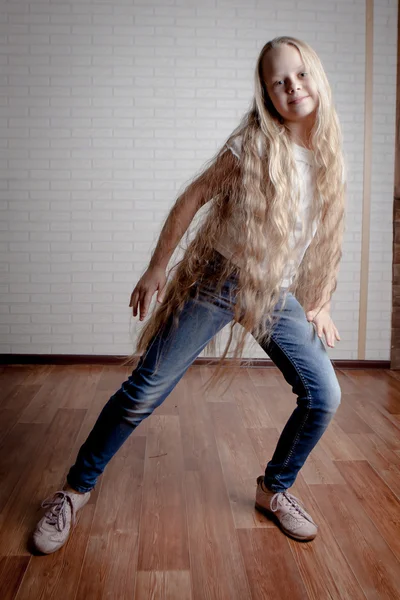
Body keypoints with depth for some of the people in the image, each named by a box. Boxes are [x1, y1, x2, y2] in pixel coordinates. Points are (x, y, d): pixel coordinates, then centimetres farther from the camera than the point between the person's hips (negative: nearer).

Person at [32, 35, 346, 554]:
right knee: (146, 389, -4)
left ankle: (274, 489, 22)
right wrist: (157, 268, -6)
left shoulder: (327, 155, 5)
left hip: (278, 293, 5)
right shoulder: (252, 145, -10)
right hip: (218, 279, -4)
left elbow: (324, 233, 13)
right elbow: (193, 199, -7)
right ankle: (76, 489, 16)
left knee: (324, 395, -3)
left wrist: (320, 304, 11)